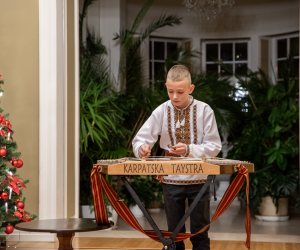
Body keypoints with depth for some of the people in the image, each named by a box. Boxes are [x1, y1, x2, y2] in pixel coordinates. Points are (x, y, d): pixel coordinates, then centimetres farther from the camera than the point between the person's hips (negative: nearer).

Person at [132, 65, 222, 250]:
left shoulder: (204, 111, -8)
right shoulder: (161, 112, -4)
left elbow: (214, 146, -7)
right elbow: (140, 139, -4)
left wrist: (189, 149, -23)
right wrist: (142, 148, -27)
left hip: (198, 179, -1)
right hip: (171, 180, 1)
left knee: (200, 234, 7)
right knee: (175, 234, 11)